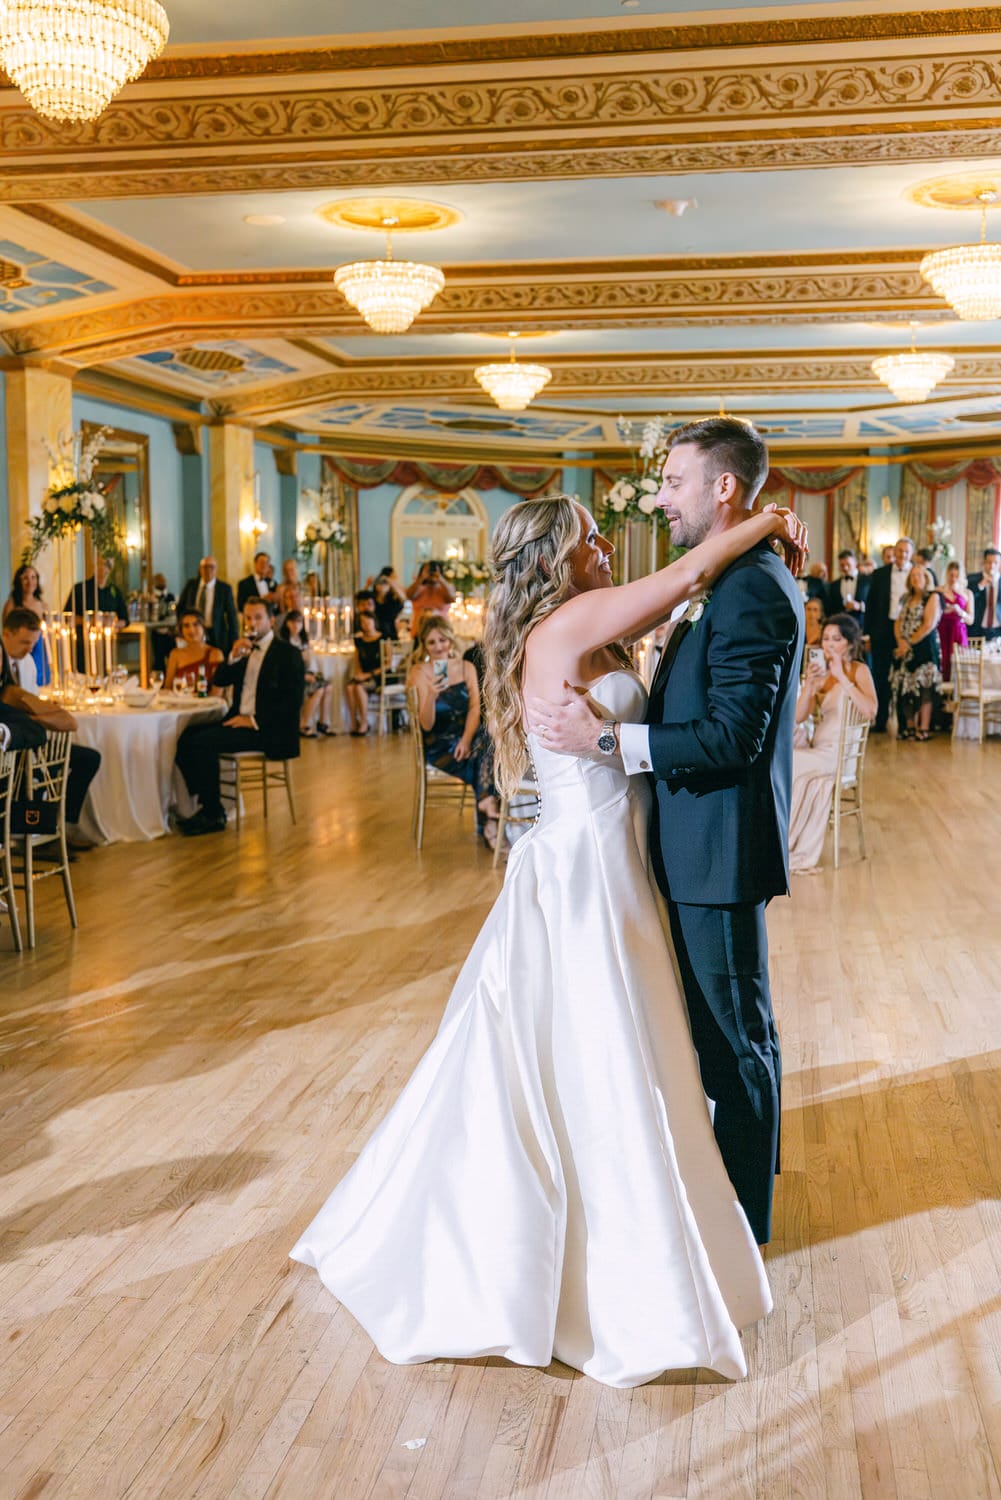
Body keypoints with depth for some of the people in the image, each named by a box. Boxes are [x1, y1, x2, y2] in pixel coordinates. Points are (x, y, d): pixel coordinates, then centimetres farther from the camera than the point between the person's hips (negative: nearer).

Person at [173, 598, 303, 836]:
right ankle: (207, 805, -7)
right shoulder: (244, 650, 17)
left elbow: (293, 701, -13)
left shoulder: (288, 654, -5)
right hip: (239, 719, 8)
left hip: (266, 729, -7)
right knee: (187, 737, -13)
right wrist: (233, 657, -7)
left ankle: (213, 814, -14)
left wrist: (254, 720, -18)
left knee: (204, 741, -25)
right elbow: (219, 681, 11)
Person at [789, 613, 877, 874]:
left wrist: (842, 676, -21)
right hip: (817, 749, 5)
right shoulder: (821, 672, 12)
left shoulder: (858, 670, -3)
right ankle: (802, 855, -20)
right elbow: (799, 717, 2)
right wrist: (809, 684, -12)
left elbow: (870, 710, -22)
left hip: (839, 755, -5)